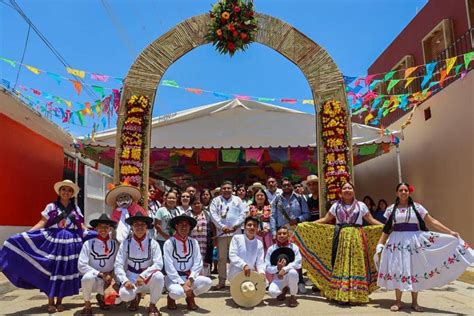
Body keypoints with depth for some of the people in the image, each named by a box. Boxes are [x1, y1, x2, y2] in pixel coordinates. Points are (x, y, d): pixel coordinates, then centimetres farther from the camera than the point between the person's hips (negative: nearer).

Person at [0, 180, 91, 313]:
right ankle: (51, 302, 12)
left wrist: (97, 235, 0)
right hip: (53, 240, -1)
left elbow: (82, 227, 9)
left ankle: (59, 301, 16)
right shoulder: (51, 207, 4)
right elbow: (42, 223, -2)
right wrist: (26, 235, -13)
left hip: (70, 242, 2)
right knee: (51, 269, -1)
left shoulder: (76, 209, 9)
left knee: (65, 270, 3)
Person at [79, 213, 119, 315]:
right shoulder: (89, 243, -9)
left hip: (109, 280, 3)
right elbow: (81, 265, -15)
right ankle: (87, 305, -7)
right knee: (88, 277, -36)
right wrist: (101, 274, -19)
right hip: (94, 279, -3)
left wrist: (112, 276, -17)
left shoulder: (115, 244, -1)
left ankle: (101, 296, 19)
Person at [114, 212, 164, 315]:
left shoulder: (153, 243, -7)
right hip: (131, 280, 0)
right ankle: (135, 297, 10)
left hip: (148, 280, 0)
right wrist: (125, 281, -24)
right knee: (124, 294, -31)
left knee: (158, 276, -33)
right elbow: (118, 265, -9)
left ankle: (152, 306, -6)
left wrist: (142, 276, -27)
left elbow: (158, 264, -16)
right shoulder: (126, 243, -5)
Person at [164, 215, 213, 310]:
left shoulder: (193, 242, 3)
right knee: (178, 292, -35)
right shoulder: (169, 243, -9)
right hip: (174, 277, -3)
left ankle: (190, 297, 7)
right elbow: (169, 267, -13)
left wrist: (190, 279, -18)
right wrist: (182, 283, -21)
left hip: (190, 276, 3)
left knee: (207, 282, -24)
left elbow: (198, 263, -3)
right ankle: (171, 297, 5)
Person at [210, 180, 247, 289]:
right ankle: (222, 281, 14)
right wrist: (223, 227, -12)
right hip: (221, 232, 0)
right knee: (222, 258, 5)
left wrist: (235, 226, -9)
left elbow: (243, 213, 3)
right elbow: (214, 215, -1)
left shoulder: (237, 200, 11)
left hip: (235, 232, 0)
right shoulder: (216, 201, 10)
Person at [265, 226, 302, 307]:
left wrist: (284, 269, -32)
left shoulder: (293, 247, -5)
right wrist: (277, 268, -25)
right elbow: (267, 268, -5)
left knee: (292, 272, -37)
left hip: (290, 276, -1)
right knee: (272, 292, -29)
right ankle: (284, 290, 11)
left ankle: (293, 296, -8)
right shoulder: (271, 249, -3)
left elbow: (297, 263, -17)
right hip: (278, 278, 1)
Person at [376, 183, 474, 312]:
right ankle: (398, 301, 14)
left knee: (414, 271, 6)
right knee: (397, 271, 2)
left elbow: (432, 221, -1)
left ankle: (414, 302, 19)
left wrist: (450, 232, -8)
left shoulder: (417, 207, 1)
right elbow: (387, 229, 6)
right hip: (397, 242, 0)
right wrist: (380, 244, 1)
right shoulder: (391, 209, 3)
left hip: (414, 241, 0)